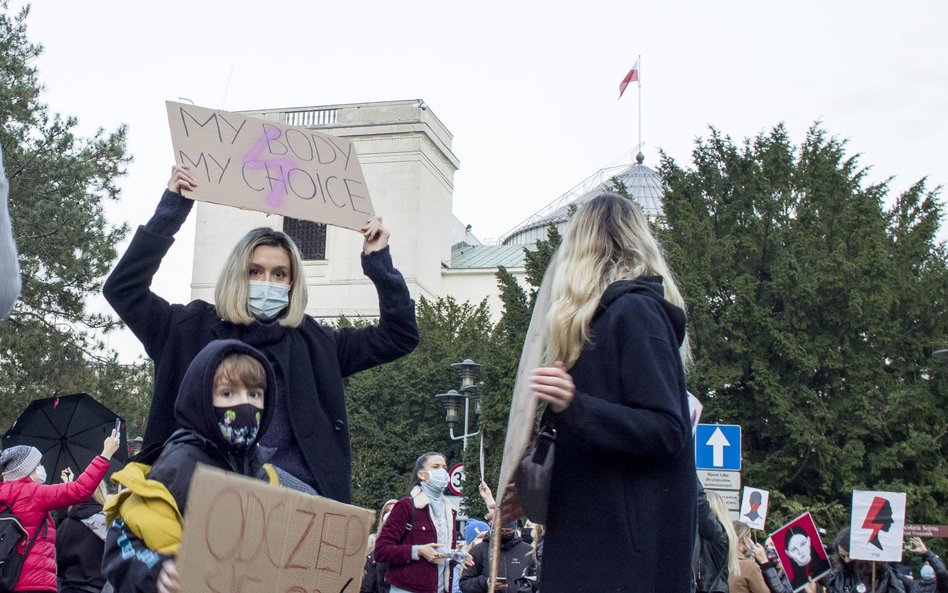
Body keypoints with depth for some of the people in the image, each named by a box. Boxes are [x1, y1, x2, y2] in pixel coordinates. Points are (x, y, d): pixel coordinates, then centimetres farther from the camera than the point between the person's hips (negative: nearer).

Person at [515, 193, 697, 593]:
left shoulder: (633, 311, -10)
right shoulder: (629, 310, 19)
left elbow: (667, 431, -17)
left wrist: (576, 408, -30)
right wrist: (539, 493, 26)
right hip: (599, 531, 9)